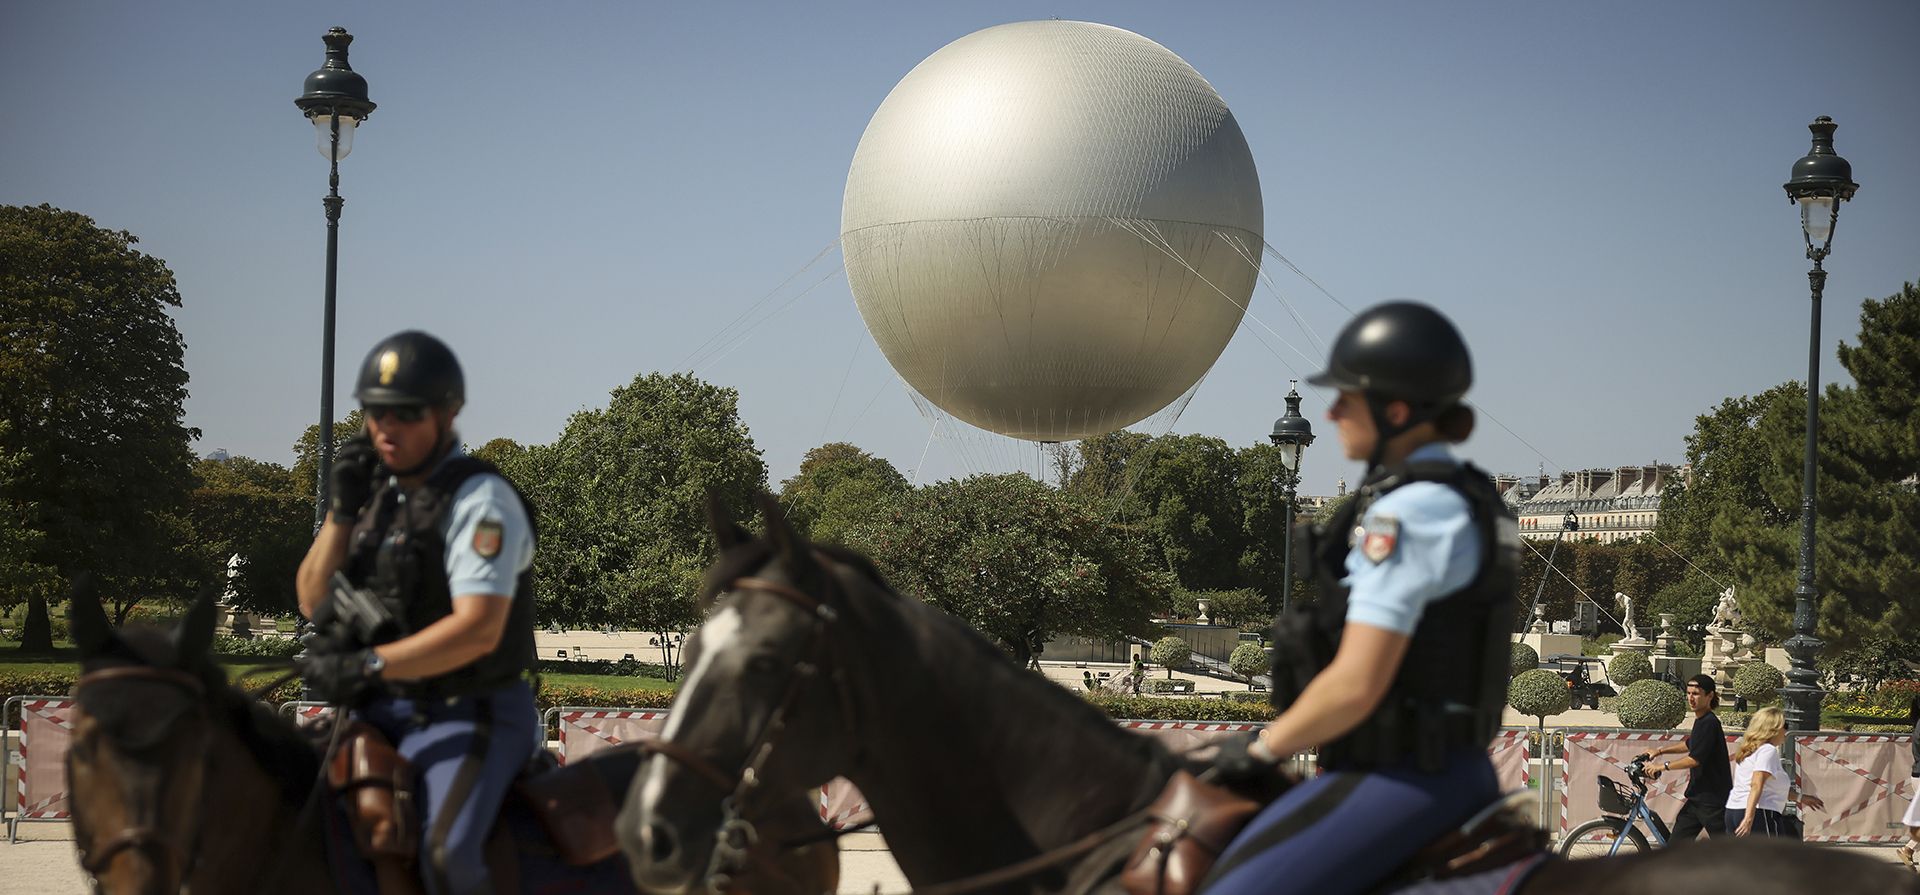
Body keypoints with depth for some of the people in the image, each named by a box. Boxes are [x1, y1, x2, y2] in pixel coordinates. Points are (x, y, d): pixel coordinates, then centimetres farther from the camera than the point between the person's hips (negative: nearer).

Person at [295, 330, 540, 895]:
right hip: (380, 714, 8)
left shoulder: (480, 499, -12)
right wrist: (340, 514, -3)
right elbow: (313, 604, 10)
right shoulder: (376, 492, 12)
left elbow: (478, 629, -23)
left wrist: (368, 665, -28)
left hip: (469, 717, -8)